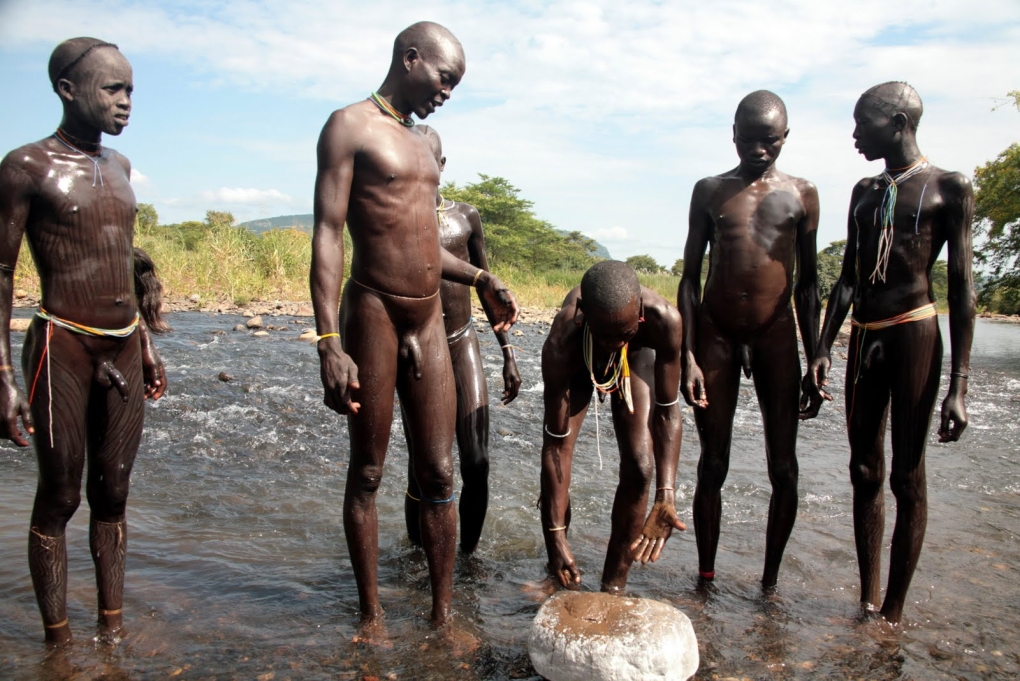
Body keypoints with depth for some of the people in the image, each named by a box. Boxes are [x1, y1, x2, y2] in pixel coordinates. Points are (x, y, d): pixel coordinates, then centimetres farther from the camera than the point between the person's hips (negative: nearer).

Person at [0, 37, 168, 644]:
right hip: (64, 348, -6)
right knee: (59, 499, 3)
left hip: (125, 348, 6)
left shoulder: (119, 166, 13)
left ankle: (113, 630, 20)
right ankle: (59, 642, 15)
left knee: (113, 493, 10)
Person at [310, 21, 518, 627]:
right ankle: (371, 616, 20)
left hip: (429, 320, 7)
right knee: (367, 474, 6)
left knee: (440, 475, 7)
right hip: (374, 315, -7)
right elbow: (328, 236, -13)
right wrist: (330, 343, -21)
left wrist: (480, 278, 14)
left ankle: (443, 615, 18)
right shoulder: (350, 127, -5)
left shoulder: (422, 142, 18)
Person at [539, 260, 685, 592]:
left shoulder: (663, 320, -41)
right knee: (555, 467, -11)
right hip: (578, 364, -1)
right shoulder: (561, 344, -43)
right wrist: (556, 534, -32)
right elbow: (556, 442, -35)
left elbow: (667, 410, -30)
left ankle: (613, 589, 5)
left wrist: (666, 494, -41)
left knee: (639, 467, -12)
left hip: (637, 357, 1)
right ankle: (559, 584, 12)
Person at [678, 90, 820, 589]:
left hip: (775, 333, 1)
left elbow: (808, 282, 8)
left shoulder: (802, 194, 6)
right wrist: (687, 355, -5)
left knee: (783, 468, 1)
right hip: (716, 333, 0)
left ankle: (770, 580, 17)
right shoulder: (709, 191, 5)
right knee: (712, 466, 4)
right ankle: (706, 576, 19)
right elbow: (690, 277, 3)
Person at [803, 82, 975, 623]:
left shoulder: (948, 189, -1)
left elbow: (961, 288, -6)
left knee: (907, 477, -1)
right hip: (863, 337, 6)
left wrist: (959, 384, -11)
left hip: (914, 334, -6)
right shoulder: (864, 193, 16)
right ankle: (867, 599, 18)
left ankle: (894, 610, 8)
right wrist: (823, 351, 7)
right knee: (865, 472, 8)